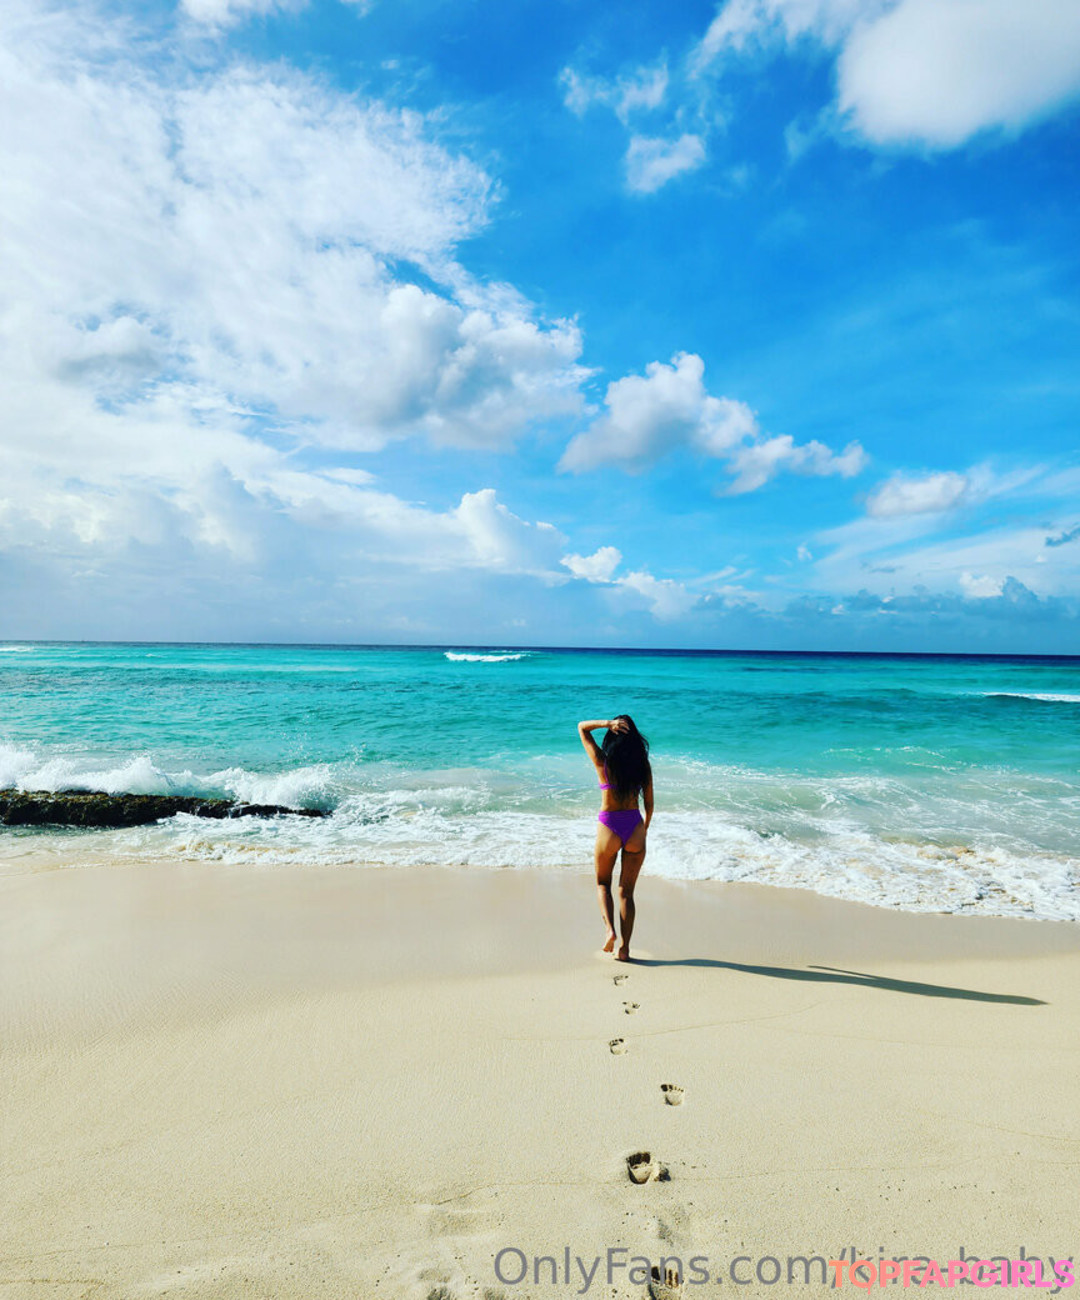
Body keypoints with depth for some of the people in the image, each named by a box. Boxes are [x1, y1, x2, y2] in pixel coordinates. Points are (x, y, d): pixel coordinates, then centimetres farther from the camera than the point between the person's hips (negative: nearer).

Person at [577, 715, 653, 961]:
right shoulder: (643, 764, -2)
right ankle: (624, 948, 13)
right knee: (626, 892, 13)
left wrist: (608, 724, -11)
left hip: (609, 827, -2)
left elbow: (582, 727, 4)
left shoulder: (603, 761, -7)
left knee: (603, 883, 21)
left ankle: (610, 930, 1)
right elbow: (649, 804, 4)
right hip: (634, 827, 2)